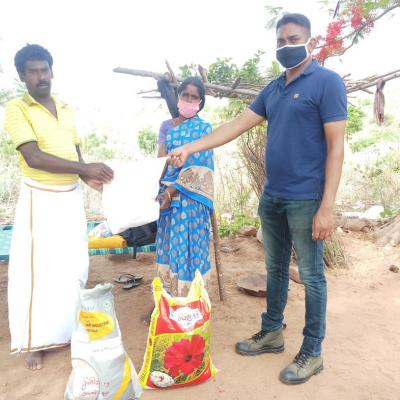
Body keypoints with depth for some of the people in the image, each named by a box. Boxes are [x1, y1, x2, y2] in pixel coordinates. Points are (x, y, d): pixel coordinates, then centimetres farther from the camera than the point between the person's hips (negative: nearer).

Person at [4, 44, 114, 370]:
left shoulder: (66, 108, 10)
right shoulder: (17, 109, -8)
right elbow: (34, 157, -22)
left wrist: (88, 177, -4)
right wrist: (86, 168, -30)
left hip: (72, 197, 6)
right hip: (39, 199, -5)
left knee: (73, 268, 12)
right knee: (37, 271, 2)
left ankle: (69, 330, 30)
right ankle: (35, 342, 18)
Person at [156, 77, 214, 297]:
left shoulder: (203, 128, -2)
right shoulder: (166, 126, 10)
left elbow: (196, 168, -11)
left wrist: (171, 193, -21)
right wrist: (158, 192, -11)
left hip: (191, 198, -4)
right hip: (168, 195, 4)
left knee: (189, 247, -1)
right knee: (169, 247, 9)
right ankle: (169, 298, 24)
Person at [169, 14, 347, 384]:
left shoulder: (327, 81, -7)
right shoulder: (273, 89, 14)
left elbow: (336, 146, -12)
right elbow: (236, 126, 11)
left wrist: (327, 206, -18)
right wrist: (190, 147, 3)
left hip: (305, 199, -7)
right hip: (271, 197, 7)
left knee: (311, 276, 5)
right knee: (275, 269, 17)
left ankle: (312, 353, 21)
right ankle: (271, 332, 34)